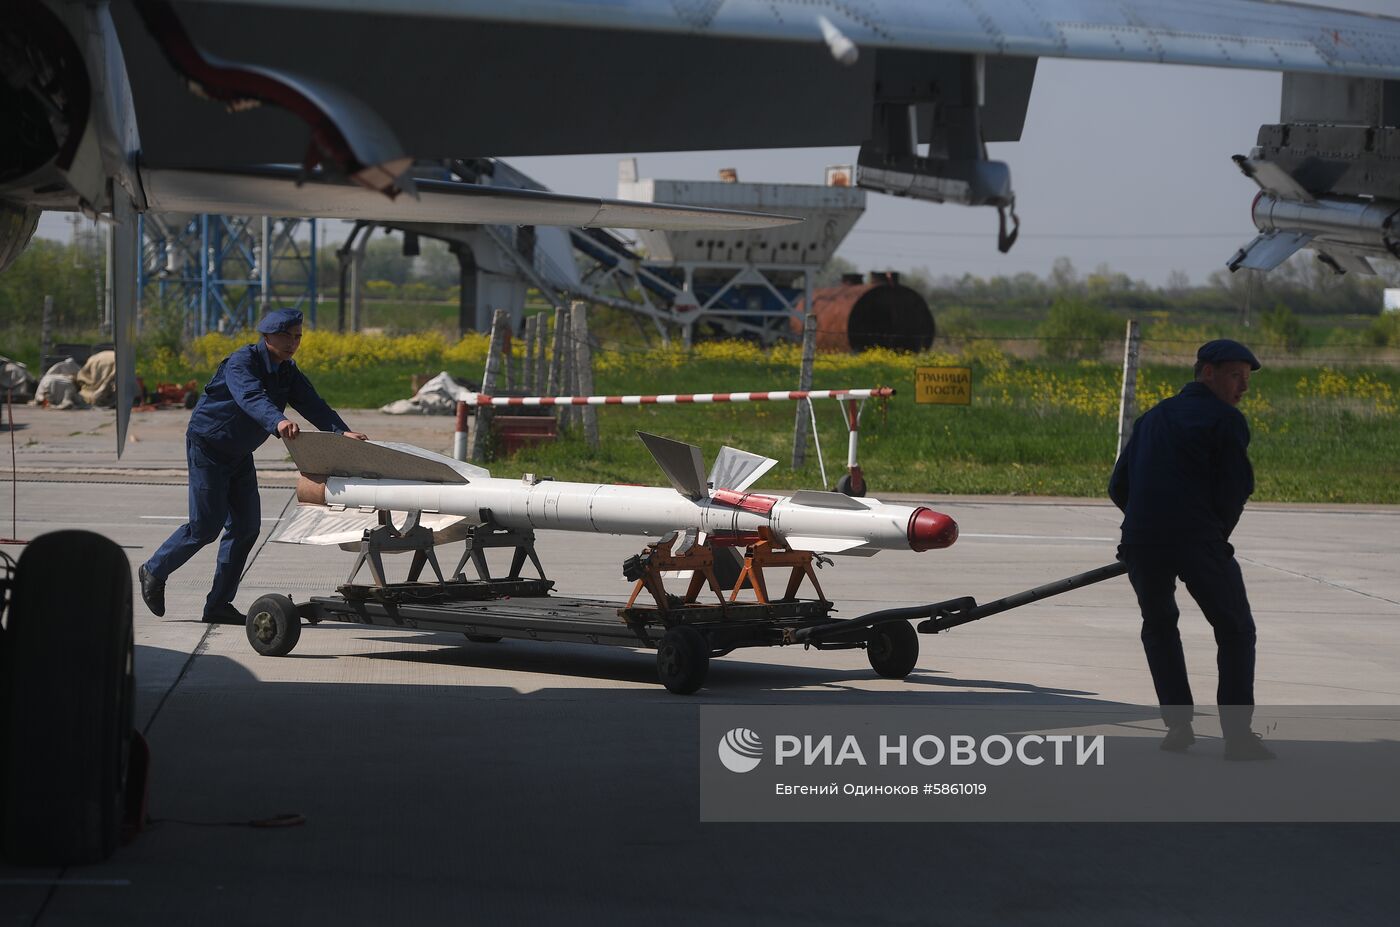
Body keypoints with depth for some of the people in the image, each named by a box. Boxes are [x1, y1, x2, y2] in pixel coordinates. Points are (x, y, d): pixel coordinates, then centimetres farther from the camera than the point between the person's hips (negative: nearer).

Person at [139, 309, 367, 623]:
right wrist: (278, 422, -60)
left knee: (246, 525, 0)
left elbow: (313, 405, -8)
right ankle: (154, 572, 14)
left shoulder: (288, 372, 2)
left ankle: (218, 605, 6)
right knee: (206, 525, -9)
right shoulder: (242, 362, -22)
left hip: (239, 454, 8)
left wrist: (341, 431, -26)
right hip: (207, 445, -8)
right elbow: (251, 397, -41)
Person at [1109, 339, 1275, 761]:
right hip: (1198, 542, -5)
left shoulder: (1152, 418, 20)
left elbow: (1118, 488, 19)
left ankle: (1178, 724, 16)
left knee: (1158, 626, 25)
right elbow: (1234, 491, -4)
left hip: (1141, 541, 5)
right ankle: (1237, 734, -2)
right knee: (1235, 632, 8)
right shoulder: (1225, 420, 0)